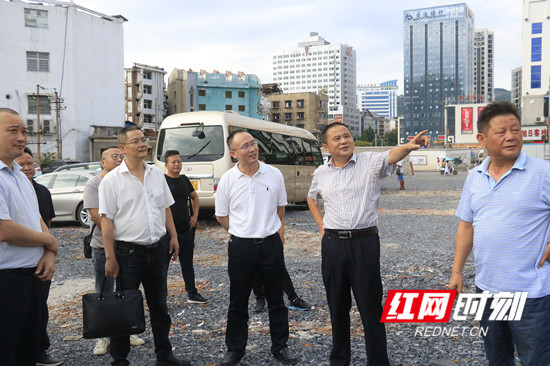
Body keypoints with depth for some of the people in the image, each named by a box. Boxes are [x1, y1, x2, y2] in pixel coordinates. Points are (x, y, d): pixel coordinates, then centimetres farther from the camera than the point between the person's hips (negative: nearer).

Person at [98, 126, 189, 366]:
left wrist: (173, 236, 9)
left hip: (157, 249, 5)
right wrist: (110, 258, -13)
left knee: (159, 306, 15)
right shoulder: (112, 180, -9)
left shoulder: (156, 174, 7)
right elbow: (107, 220, -10)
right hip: (127, 253, -5)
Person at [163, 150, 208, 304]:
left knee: (187, 264, 15)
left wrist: (195, 216, 12)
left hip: (186, 229, 6)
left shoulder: (184, 180, 10)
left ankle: (192, 294, 25)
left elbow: (195, 198, 24)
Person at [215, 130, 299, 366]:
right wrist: (245, 232, 4)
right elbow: (221, 216, 4)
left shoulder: (274, 174, -1)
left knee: (276, 300, 12)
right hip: (241, 247, -1)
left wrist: (277, 231, 7)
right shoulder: (227, 180, -6)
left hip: (271, 243, 1)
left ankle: (280, 347, 28)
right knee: (238, 302, 10)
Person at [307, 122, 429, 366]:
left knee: (371, 307, 1)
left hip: (364, 242, -4)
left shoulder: (369, 162, -4)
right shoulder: (321, 173, 8)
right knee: (337, 306, 14)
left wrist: (408, 147, -48)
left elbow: (390, 156, -26)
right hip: (332, 244, 4)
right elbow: (311, 197, 27)